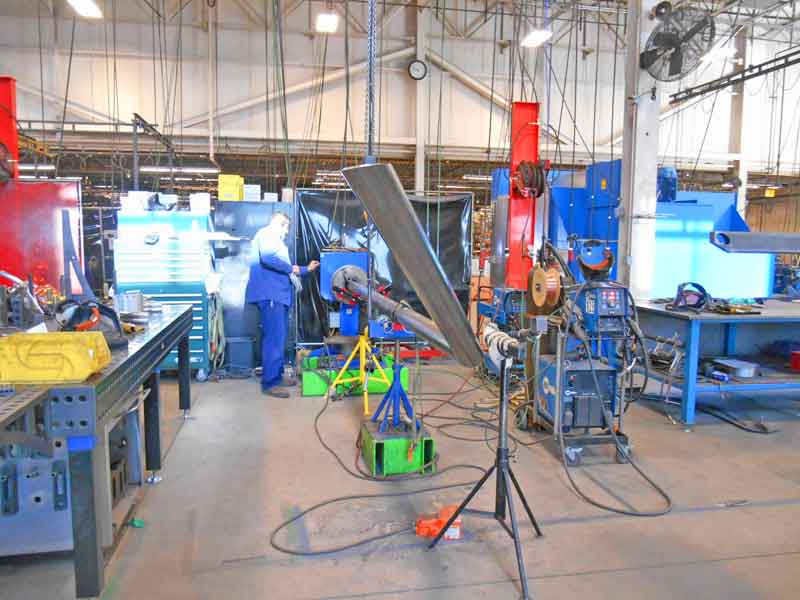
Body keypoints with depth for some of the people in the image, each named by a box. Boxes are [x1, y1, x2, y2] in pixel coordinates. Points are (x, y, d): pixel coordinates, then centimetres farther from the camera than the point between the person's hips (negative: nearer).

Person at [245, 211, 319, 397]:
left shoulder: (277, 240, 28)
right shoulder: (266, 233, -2)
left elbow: (284, 272, 32)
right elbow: (267, 258, -22)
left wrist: (306, 269, 37)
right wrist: (290, 268, -11)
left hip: (278, 295, 11)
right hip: (270, 295, -11)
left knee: (278, 338, 13)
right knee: (274, 339, -12)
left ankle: (276, 376, 21)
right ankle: (269, 383, -8)